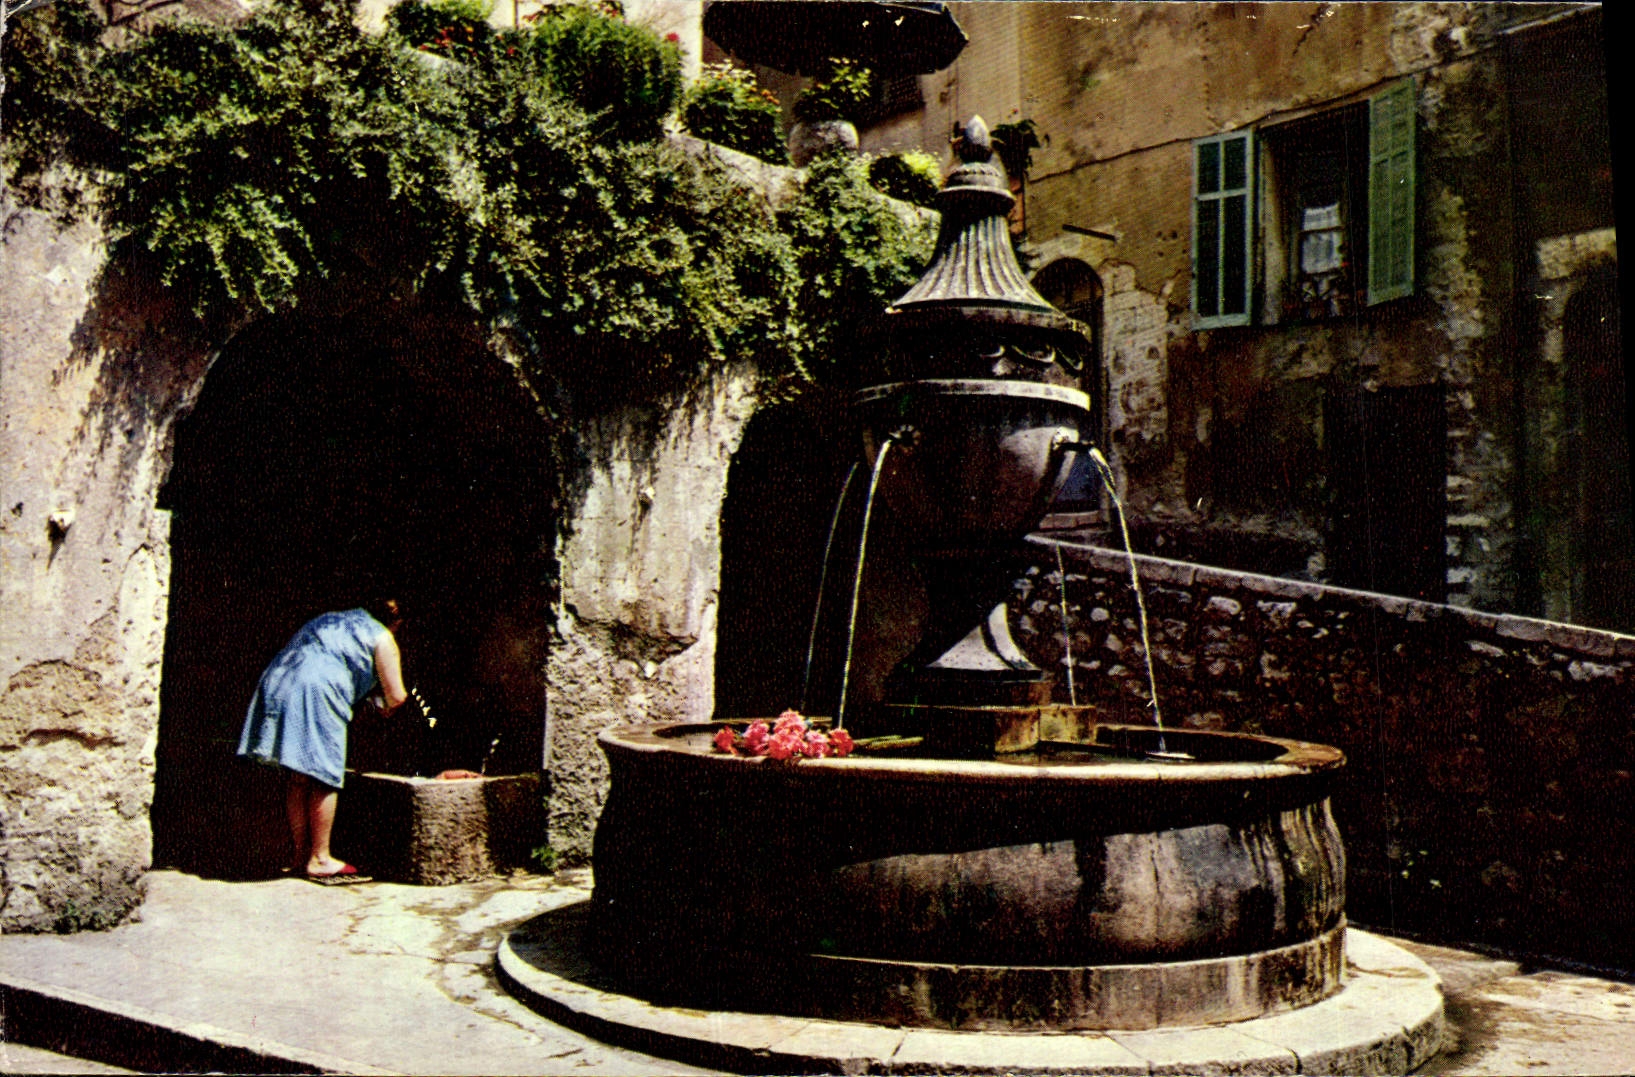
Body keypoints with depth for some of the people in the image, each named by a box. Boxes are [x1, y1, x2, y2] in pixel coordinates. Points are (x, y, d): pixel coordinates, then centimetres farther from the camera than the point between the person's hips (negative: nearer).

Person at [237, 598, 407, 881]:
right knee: (324, 778, 0)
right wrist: (386, 705, 30)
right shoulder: (381, 637, 10)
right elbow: (397, 695, 6)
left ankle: (302, 855, 18)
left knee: (297, 779, 11)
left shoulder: (329, 620, 30)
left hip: (275, 686, 7)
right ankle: (319, 860, 3)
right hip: (316, 695, -7)